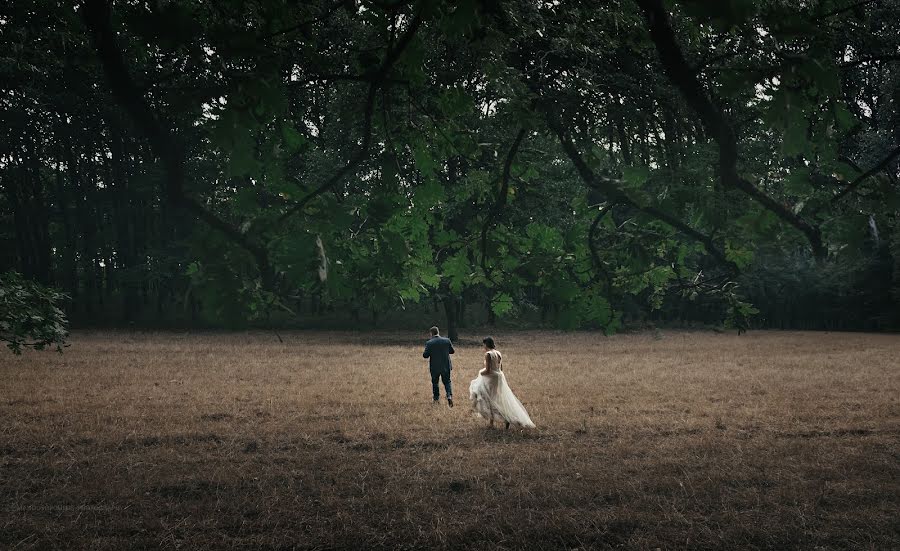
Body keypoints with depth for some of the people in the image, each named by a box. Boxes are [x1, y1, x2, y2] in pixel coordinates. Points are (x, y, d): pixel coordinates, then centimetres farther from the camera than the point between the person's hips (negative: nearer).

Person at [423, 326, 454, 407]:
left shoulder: (429, 343, -12)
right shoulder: (447, 341, -5)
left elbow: (425, 355, -12)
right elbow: (452, 351, 5)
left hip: (434, 367, -2)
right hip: (446, 366, 2)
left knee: (435, 382, 16)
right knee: (447, 382, 12)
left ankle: (436, 399, 20)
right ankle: (449, 396, -9)